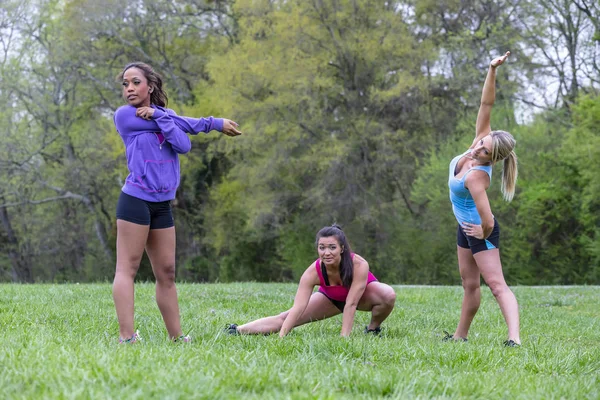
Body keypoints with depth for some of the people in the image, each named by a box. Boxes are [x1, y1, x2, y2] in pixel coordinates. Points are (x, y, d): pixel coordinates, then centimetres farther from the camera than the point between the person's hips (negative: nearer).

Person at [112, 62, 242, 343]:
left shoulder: (164, 113, 16)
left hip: (162, 204, 6)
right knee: (127, 268, -9)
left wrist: (158, 116, -11)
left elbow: (184, 145, -4)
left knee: (167, 272, 6)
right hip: (136, 199, -6)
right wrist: (214, 123, 6)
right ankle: (126, 336, -16)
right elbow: (181, 125, -1)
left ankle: (176, 336, 8)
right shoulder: (124, 115, 0)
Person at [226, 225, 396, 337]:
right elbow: (297, 308, -38)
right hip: (332, 297, 1)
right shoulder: (313, 272, -34)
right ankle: (236, 331, -2)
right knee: (286, 317, -10)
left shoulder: (359, 265, -40)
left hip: (364, 293, -1)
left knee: (388, 295, -34)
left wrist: (344, 338, -41)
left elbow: (351, 304, -37)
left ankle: (373, 329, -7)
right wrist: (280, 337, -47)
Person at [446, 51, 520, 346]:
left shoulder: (476, 176, -32)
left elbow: (487, 221, -37)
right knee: (469, 283, 16)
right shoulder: (478, 144, -11)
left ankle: (514, 338, -26)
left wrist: (484, 233, -16)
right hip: (465, 226, 8)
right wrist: (492, 71, -24)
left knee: (496, 284, -17)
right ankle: (460, 335, 27)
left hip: (479, 231, -8)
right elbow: (486, 105, -13)